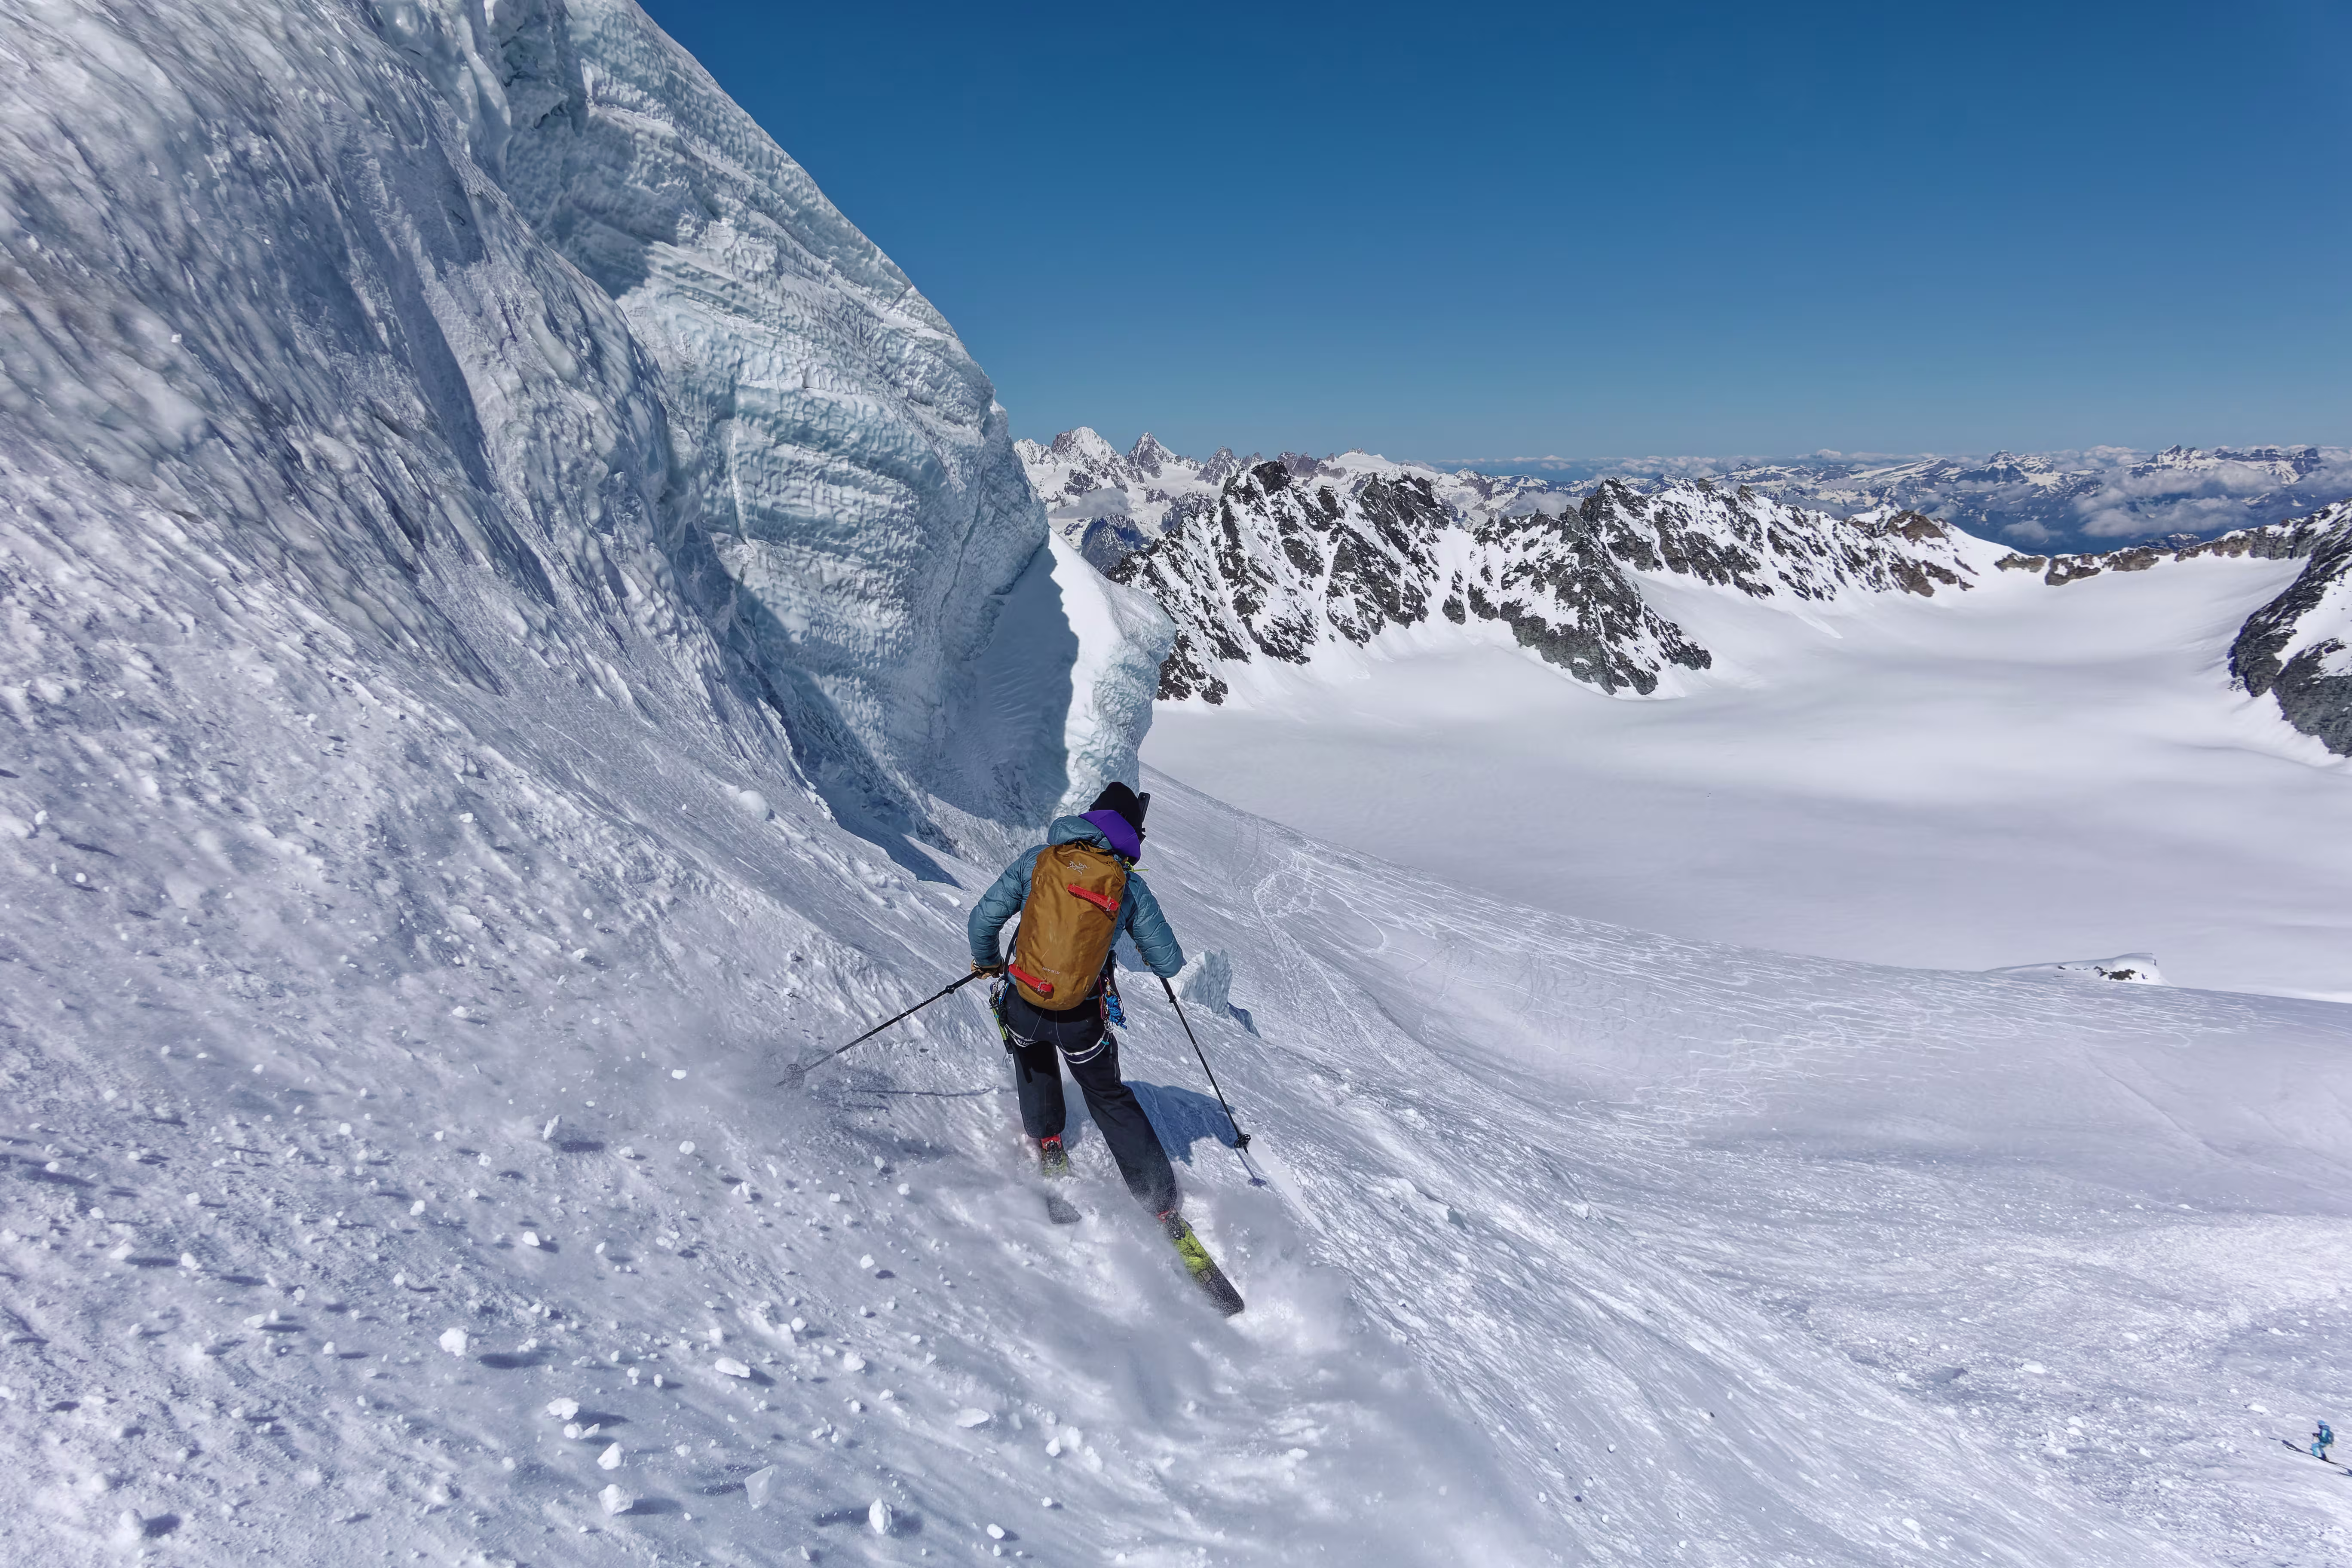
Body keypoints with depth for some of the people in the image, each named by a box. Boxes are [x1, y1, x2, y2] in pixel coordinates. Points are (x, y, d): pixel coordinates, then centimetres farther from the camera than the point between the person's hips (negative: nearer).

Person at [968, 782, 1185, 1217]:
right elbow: (1170, 964, -1)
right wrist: (1143, 938, 21)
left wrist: (987, 961, 19)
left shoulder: (1037, 861, -2)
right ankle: (1161, 1203, 20)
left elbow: (984, 919, -2)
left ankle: (1047, 1141, 40)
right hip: (1082, 1020, -1)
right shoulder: (1131, 888, -5)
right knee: (1110, 1099, 20)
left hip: (1022, 1007, 1)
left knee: (1033, 1051, 37)